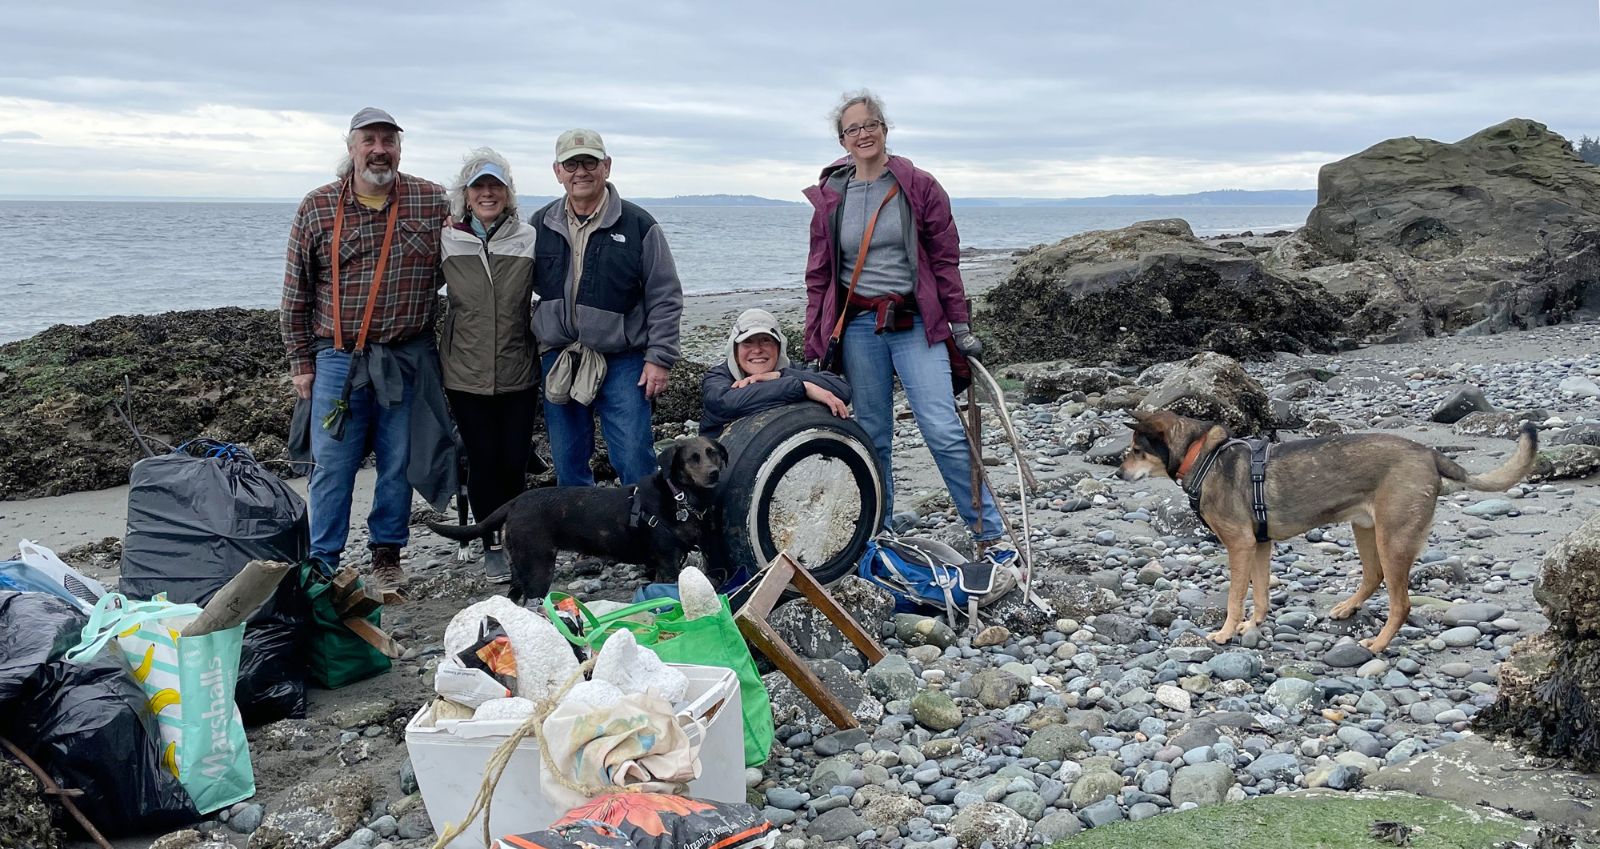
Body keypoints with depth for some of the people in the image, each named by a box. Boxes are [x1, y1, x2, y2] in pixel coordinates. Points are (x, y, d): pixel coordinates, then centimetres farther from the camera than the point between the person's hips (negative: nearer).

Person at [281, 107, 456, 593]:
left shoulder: (434, 202, 1)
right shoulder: (317, 208, 1)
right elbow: (296, 294, 5)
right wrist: (300, 362, 4)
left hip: (408, 358, 1)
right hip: (338, 359, 0)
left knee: (399, 462, 8)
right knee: (331, 466, 3)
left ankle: (387, 555, 23)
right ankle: (322, 564, 15)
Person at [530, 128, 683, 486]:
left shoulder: (639, 225, -4)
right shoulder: (540, 225, 7)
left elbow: (665, 298, -4)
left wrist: (659, 358, -8)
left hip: (621, 361, -4)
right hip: (557, 360, 4)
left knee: (634, 457, -5)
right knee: (568, 462, 12)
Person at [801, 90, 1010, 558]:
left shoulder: (919, 187, 1)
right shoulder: (830, 198, 7)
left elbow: (945, 260, 3)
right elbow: (819, 277, 11)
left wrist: (959, 324, 1)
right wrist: (814, 345, 9)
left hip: (916, 323, -2)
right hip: (858, 326, 2)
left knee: (944, 430, -11)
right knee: (872, 438, 7)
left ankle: (990, 533, -1)